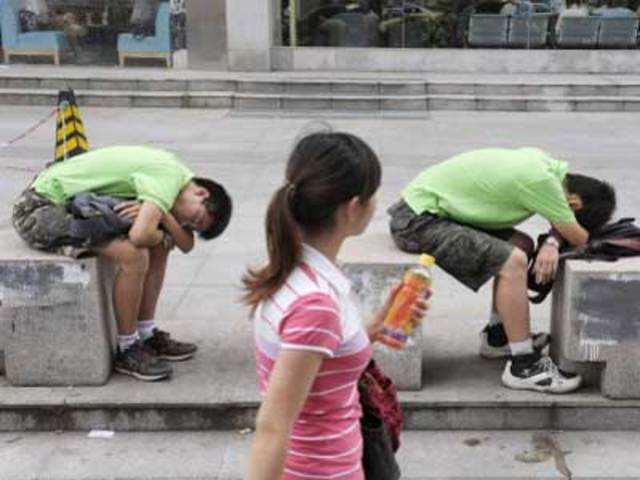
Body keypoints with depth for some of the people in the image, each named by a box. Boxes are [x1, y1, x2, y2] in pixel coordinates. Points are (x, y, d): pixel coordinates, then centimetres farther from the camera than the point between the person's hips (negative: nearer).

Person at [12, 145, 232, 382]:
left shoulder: (173, 168, 6)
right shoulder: (169, 177, -24)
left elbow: (186, 244, 1)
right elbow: (140, 235, -38)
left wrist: (159, 212, -19)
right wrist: (158, 235, -14)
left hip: (70, 204, 10)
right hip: (40, 209, -10)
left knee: (159, 246, 5)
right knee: (134, 256, -25)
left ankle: (146, 335, 12)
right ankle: (127, 350, -7)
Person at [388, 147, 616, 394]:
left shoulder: (545, 163, 4)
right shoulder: (539, 180, -23)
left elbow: (560, 224, 14)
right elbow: (579, 239, -13)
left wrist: (552, 243, -8)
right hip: (417, 220, -10)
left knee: (521, 244, 11)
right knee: (513, 261, -19)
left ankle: (497, 336, 22)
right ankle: (523, 366, -10)